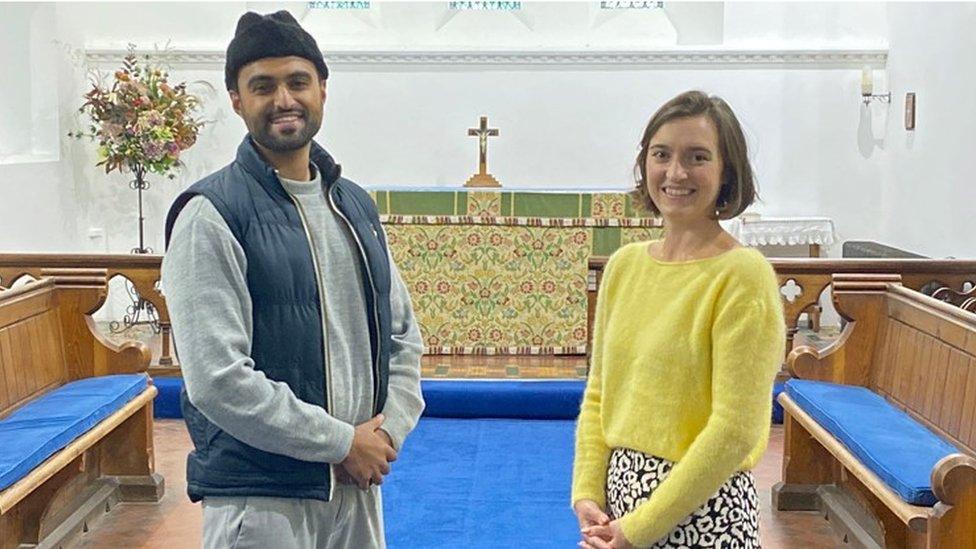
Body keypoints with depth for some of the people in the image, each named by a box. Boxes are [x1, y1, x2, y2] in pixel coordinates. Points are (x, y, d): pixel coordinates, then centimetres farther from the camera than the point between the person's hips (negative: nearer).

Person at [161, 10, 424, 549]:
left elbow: (403, 336, 14)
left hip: (357, 485, 6)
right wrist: (343, 443, -13)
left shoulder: (356, 205, 9)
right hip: (257, 499, -5)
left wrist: (388, 431, -2)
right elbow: (217, 379, -18)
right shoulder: (212, 213, -11)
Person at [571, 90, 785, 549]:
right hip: (619, 495, 5)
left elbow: (735, 431, -17)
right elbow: (597, 395, 9)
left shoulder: (743, 275, -14)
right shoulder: (624, 264, 3)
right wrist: (588, 493, -3)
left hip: (703, 508, -5)